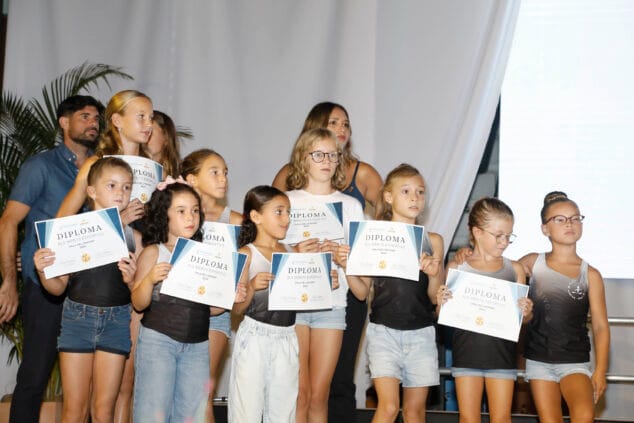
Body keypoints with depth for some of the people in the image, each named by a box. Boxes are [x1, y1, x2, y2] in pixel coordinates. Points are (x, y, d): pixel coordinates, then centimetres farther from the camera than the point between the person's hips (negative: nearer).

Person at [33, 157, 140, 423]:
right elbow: (58, 287, 1)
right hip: (78, 318, -1)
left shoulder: (133, 236, 1)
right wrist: (42, 271, -18)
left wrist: (131, 279, -17)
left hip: (116, 321, 1)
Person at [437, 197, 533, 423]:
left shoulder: (515, 269, 3)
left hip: (501, 351, 1)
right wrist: (441, 303, -18)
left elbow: (523, 318, 8)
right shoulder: (456, 267, -1)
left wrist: (526, 313, -13)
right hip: (467, 351, -1)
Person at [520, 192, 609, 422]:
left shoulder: (590, 274, -2)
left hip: (575, 361, -2)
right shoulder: (532, 263, 1)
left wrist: (600, 370, -9)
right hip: (539, 360, 2)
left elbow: (600, 326, -2)